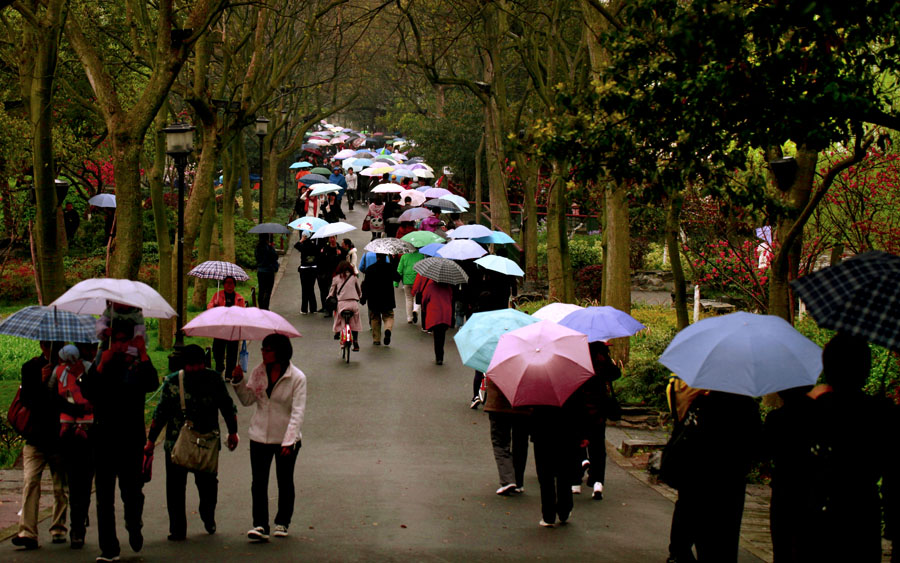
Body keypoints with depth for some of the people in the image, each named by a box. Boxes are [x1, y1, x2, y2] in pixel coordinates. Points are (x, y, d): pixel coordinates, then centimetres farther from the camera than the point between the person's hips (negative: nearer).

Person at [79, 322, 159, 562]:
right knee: (104, 494, 2)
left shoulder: (138, 367, 2)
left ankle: (134, 527, 27)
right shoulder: (100, 366, 8)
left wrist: (143, 355, -22)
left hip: (131, 437, -2)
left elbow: (151, 385, -19)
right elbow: (88, 393, -7)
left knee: (131, 490, -4)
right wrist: (101, 367, -16)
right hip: (104, 438, 2)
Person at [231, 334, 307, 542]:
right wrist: (238, 381, -9)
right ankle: (260, 525, -4)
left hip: (286, 439, -3)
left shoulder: (297, 378, -13)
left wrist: (289, 442, -23)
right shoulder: (258, 372, 0)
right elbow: (247, 400, 8)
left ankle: (282, 522, 27)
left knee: (285, 483, 11)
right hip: (260, 437, 3)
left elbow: (298, 413, -16)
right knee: (258, 482, -5)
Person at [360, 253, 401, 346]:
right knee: (388, 316, 12)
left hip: (374, 300, 0)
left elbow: (366, 284, -8)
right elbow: (398, 278, 6)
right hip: (387, 299, 0)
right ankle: (388, 329, -20)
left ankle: (376, 339, 12)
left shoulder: (370, 269, -7)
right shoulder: (390, 267, -6)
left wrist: (363, 298, -1)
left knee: (375, 319, 12)